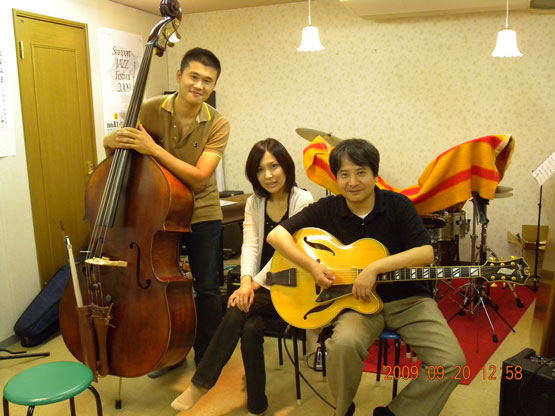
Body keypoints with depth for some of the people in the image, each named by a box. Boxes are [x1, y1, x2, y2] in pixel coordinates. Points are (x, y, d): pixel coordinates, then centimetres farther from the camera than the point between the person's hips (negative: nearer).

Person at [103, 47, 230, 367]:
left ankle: (207, 358, 27)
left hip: (201, 213, -1)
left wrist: (154, 149, -32)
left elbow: (199, 179, -25)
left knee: (207, 290, 4)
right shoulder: (150, 110, -10)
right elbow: (114, 148, -1)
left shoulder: (218, 125, -14)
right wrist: (113, 142, -25)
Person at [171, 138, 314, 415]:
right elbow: (249, 245, -5)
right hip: (261, 286, 4)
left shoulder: (303, 201, -8)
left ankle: (201, 383, -13)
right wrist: (246, 281, -23)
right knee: (249, 328, -25)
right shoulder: (254, 203, 8)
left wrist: (255, 284, -24)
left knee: (237, 311, -27)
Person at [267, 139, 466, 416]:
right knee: (344, 344, -33)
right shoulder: (326, 209, -3)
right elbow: (276, 235, -7)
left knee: (452, 361, -18)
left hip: (407, 298, 1)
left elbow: (425, 253, -15)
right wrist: (312, 266, -20)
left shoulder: (398, 205, -4)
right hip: (357, 300, -1)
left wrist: (375, 267, -26)